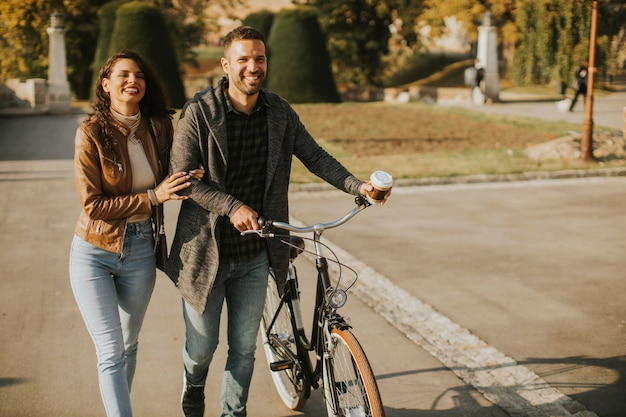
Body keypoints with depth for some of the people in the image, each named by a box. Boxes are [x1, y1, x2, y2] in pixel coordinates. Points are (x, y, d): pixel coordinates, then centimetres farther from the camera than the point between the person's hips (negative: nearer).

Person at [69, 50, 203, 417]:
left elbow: (167, 182, 13)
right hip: (94, 253, -4)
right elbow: (92, 205, -16)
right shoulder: (91, 133, -14)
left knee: (128, 346, 18)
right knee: (110, 352, -7)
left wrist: (190, 177, -10)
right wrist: (152, 197, -23)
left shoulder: (159, 128, -2)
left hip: (140, 251, 4)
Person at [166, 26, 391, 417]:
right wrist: (233, 206, -28)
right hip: (207, 252, -3)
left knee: (244, 348, 12)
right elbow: (183, 175, -16)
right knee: (202, 347, 11)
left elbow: (315, 156, 3)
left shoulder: (279, 111, 0)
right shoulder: (199, 112, -12)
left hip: (255, 254, 3)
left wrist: (357, 185, -12)